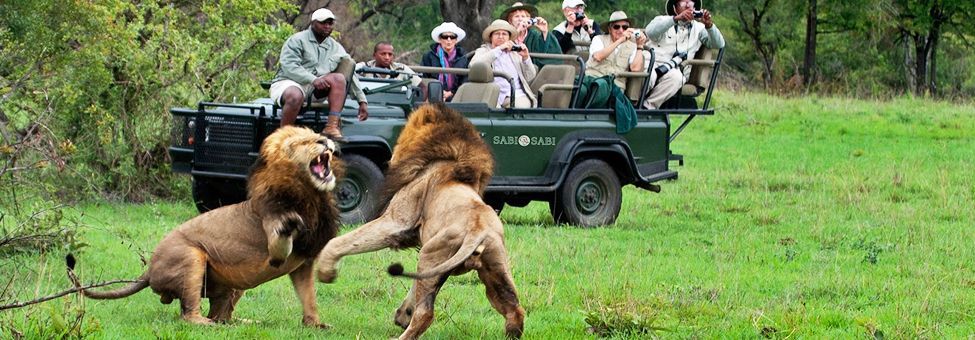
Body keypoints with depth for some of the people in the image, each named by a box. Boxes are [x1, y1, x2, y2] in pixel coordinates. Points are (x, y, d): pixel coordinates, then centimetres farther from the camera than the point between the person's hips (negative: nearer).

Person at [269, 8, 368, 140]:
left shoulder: (336, 49, 14)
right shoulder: (298, 40, -3)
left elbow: (352, 76, 16)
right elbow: (288, 66, -16)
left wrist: (362, 101, 6)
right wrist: (313, 80, -28)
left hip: (313, 90, 5)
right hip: (287, 83, -5)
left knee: (339, 78, -20)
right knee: (295, 96, -41)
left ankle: (332, 127, -28)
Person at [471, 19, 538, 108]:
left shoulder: (515, 53, 23)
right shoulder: (483, 51, 16)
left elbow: (529, 77, 19)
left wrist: (526, 58, 1)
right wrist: (499, 49, -12)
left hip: (517, 95, 3)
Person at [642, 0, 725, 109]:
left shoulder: (698, 28, 21)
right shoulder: (663, 21, 15)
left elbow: (719, 44, 9)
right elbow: (650, 32, -9)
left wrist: (709, 25, -10)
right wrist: (676, 18, -21)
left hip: (675, 71, 2)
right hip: (653, 65, -2)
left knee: (675, 77, -37)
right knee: (649, 75, -39)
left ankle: (647, 106, -29)